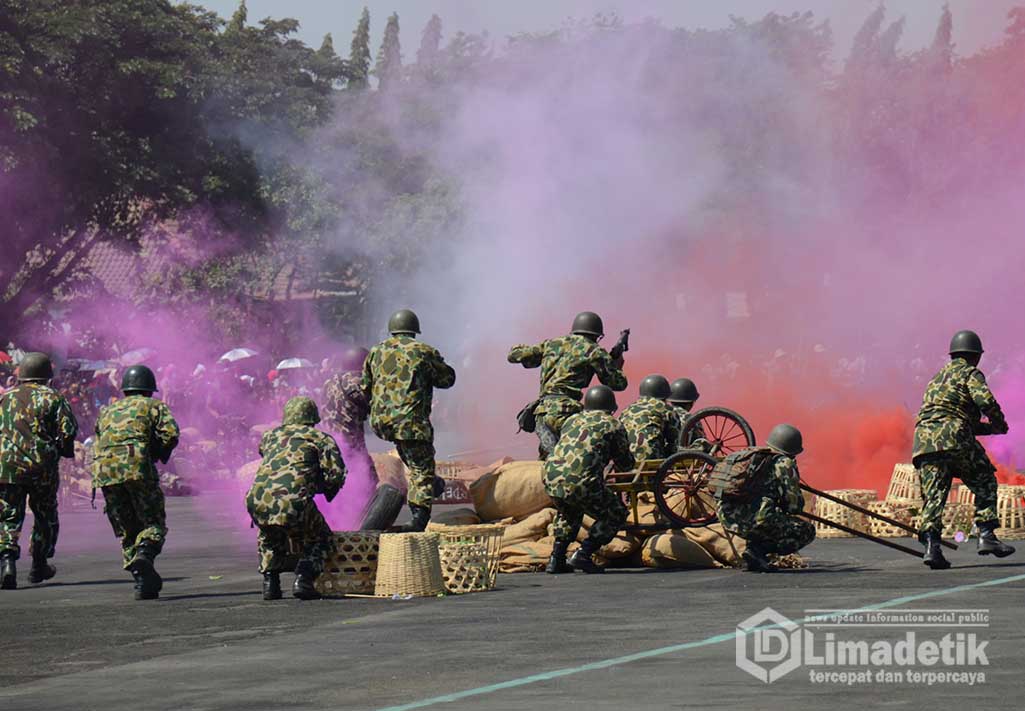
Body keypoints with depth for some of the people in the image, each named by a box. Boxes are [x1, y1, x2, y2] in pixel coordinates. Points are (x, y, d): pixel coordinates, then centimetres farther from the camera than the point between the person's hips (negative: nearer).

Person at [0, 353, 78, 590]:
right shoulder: (52, 398, 3)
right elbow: (68, 430, -8)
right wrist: (62, 449, 9)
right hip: (42, 468, -2)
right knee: (46, 517, 17)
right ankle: (39, 566, 23)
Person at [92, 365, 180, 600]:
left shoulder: (107, 411, 30)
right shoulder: (154, 405, 16)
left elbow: (97, 444, 25)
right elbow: (171, 433, 1)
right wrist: (158, 454, 15)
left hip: (104, 470, 4)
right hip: (138, 466, -4)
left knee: (126, 531, 12)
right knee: (153, 523, 2)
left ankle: (143, 580, -1)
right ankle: (144, 556, -28)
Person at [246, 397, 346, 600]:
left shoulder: (270, 436, 28)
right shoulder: (320, 438, 15)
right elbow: (336, 474, 5)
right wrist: (327, 491, 26)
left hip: (257, 502, 4)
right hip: (294, 502, -4)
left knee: (270, 537, 36)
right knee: (319, 539, 22)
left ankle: (270, 582, 22)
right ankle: (304, 579, 2)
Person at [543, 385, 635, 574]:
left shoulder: (572, 420, 26)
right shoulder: (613, 425, 11)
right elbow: (626, 465, 18)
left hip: (551, 478, 6)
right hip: (581, 483, -6)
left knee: (569, 511, 37)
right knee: (616, 515, 16)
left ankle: (556, 559, 25)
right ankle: (583, 555, 3)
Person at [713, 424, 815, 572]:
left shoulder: (748, 453, 23)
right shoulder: (784, 463, 2)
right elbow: (794, 505, -1)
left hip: (727, 518, 8)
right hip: (756, 519, -8)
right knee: (806, 531, 9)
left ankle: (755, 552, 12)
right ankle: (757, 550, -6)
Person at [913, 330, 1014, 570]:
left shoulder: (937, 379, 33)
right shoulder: (970, 373, 8)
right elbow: (986, 402, -9)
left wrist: (990, 428, 33)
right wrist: (1000, 424, 9)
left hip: (924, 440, 6)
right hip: (954, 437, -6)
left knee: (933, 496, -1)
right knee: (985, 484, 9)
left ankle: (931, 546, -17)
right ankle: (986, 536, -1)